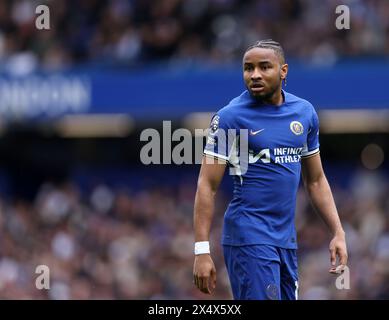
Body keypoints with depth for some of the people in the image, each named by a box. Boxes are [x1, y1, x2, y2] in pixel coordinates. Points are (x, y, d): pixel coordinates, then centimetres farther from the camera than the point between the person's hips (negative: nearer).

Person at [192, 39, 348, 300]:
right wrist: (202, 251, -13)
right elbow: (208, 186, -7)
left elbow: (315, 180, 19)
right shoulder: (230, 116, -6)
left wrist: (338, 232, 11)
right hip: (249, 236, -6)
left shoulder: (305, 112, 10)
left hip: (287, 239, 6)